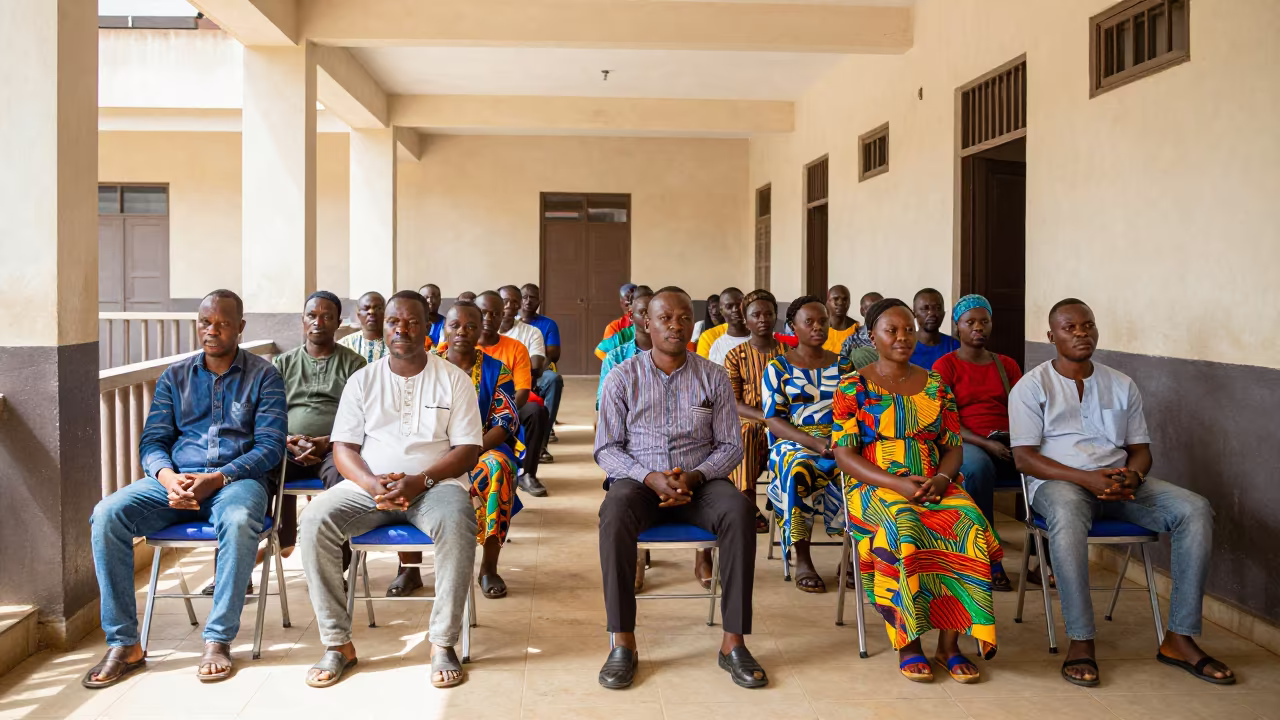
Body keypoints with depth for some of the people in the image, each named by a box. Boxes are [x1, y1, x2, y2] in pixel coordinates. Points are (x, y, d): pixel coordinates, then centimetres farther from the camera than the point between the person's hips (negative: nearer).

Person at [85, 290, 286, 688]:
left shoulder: (263, 376, 5)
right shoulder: (175, 376, 16)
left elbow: (270, 445, -4)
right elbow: (152, 441, 10)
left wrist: (217, 478, -19)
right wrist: (169, 478, -14)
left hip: (238, 478, -3)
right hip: (175, 479, 4)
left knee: (239, 521, -38)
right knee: (107, 514, -23)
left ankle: (218, 640, -25)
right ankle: (124, 644, -16)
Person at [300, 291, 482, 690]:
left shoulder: (454, 379, 4)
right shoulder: (363, 380, 11)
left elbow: (468, 450, -2)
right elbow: (343, 447, 5)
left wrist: (419, 481, -18)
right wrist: (372, 484, -16)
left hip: (435, 483, -2)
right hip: (368, 484, 3)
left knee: (456, 523, -35)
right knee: (314, 521, -25)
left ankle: (443, 643, -23)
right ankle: (337, 643, -14)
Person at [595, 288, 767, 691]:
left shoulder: (713, 377, 7)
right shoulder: (623, 378, 4)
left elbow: (730, 446, 5)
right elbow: (606, 449, 1)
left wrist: (695, 477, -15)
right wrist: (650, 478, -17)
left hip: (699, 481, 1)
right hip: (639, 479, -1)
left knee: (739, 511, -31)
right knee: (614, 514, -35)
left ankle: (733, 642, -25)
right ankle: (623, 643, -27)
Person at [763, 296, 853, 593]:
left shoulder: (843, 365, 16)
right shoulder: (778, 367, 6)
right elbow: (773, 420, -2)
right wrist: (814, 442, -18)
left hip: (840, 442, 2)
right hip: (793, 442, -2)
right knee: (799, 468, -39)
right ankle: (802, 561, -30)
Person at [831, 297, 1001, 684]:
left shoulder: (936, 385, 13)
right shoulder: (853, 387, 2)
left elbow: (953, 447, 12)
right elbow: (845, 454, -5)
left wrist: (941, 478, -12)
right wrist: (897, 483, -18)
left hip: (935, 487, 3)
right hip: (875, 488, -3)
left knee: (970, 523, -29)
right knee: (902, 528, -37)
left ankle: (950, 641, -19)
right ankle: (907, 640, -22)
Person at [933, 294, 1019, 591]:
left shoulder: (1007, 365, 20)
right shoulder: (945, 366, 6)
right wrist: (986, 444, -18)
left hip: (1008, 445, 4)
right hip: (964, 444, -4)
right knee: (978, 466, -40)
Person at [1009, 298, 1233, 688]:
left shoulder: (1122, 385, 16)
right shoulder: (1032, 386, 2)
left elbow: (1141, 449, 15)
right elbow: (1024, 457, -7)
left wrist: (1132, 476, -11)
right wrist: (1086, 479, -20)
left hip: (1119, 481, 5)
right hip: (1058, 481, -5)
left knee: (1196, 509, -20)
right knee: (1067, 514, -41)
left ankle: (1180, 639, -16)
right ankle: (1080, 641, -33)